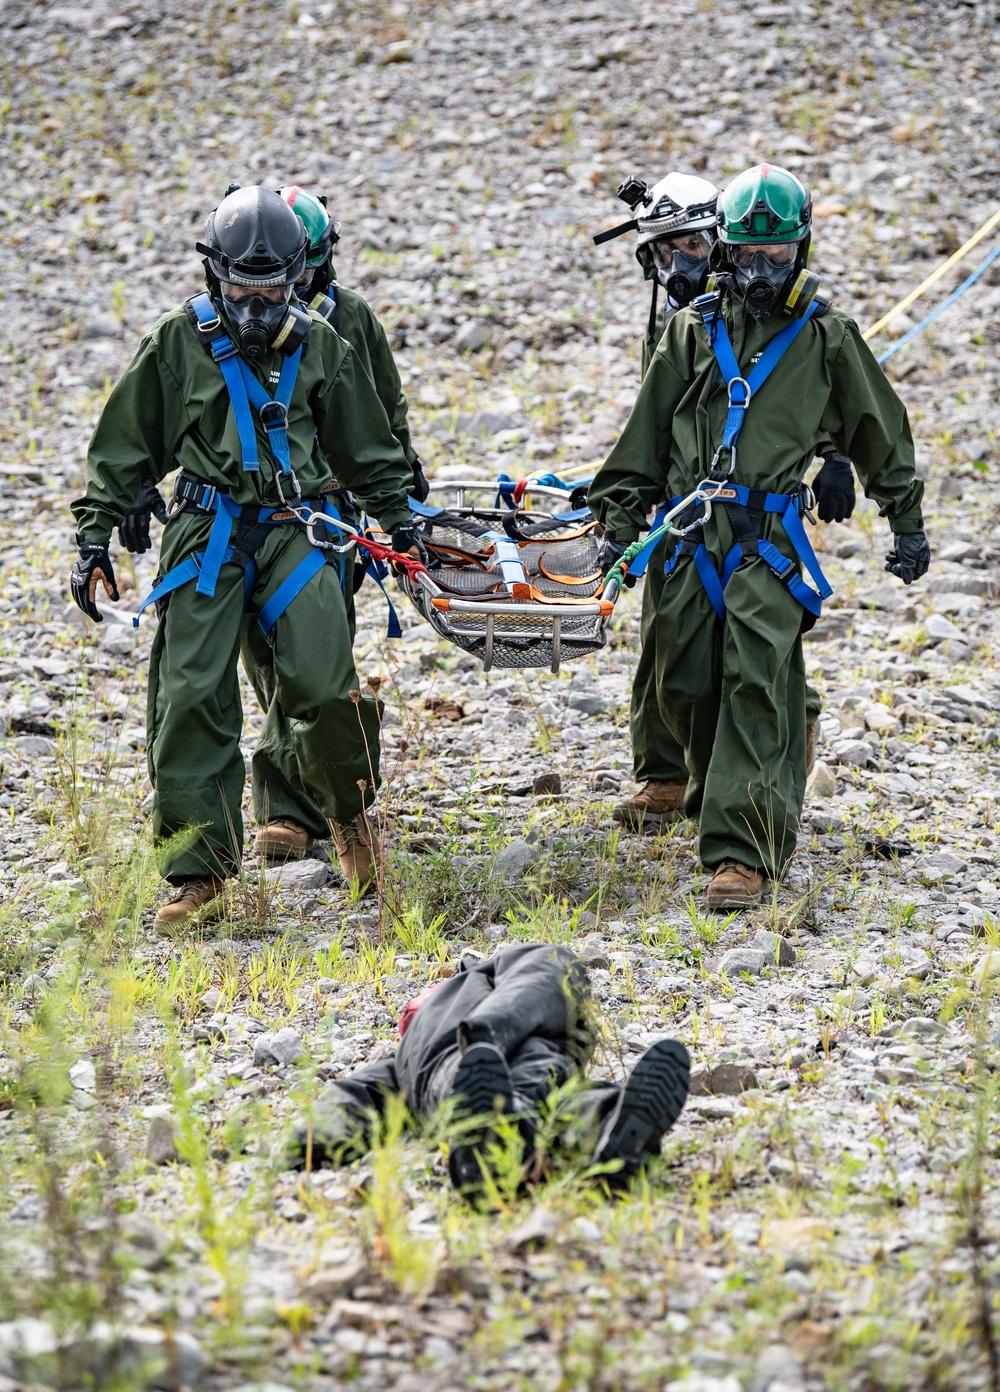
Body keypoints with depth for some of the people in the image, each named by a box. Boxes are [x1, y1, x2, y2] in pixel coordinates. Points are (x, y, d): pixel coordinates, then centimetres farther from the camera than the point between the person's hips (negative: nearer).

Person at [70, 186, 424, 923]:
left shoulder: (320, 345, 10)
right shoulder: (179, 342, 5)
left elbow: (368, 446, 22)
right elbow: (126, 446, 9)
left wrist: (400, 521, 25)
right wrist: (95, 538, 4)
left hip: (293, 529, 0)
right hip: (207, 531, 0)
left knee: (323, 684, -18)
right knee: (192, 697, -8)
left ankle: (349, 809, 11)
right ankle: (200, 867, 1)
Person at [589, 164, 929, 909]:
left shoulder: (827, 336, 6)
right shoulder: (694, 329, 11)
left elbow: (880, 430, 15)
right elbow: (648, 430, 16)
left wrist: (908, 524, 16)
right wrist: (621, 520, 12)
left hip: (771, 538, -3)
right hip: (693, 533, 3)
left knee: (756, 686, -14)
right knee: (685, 686, 4)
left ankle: (742, 850, -17)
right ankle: (720, 793, 31)